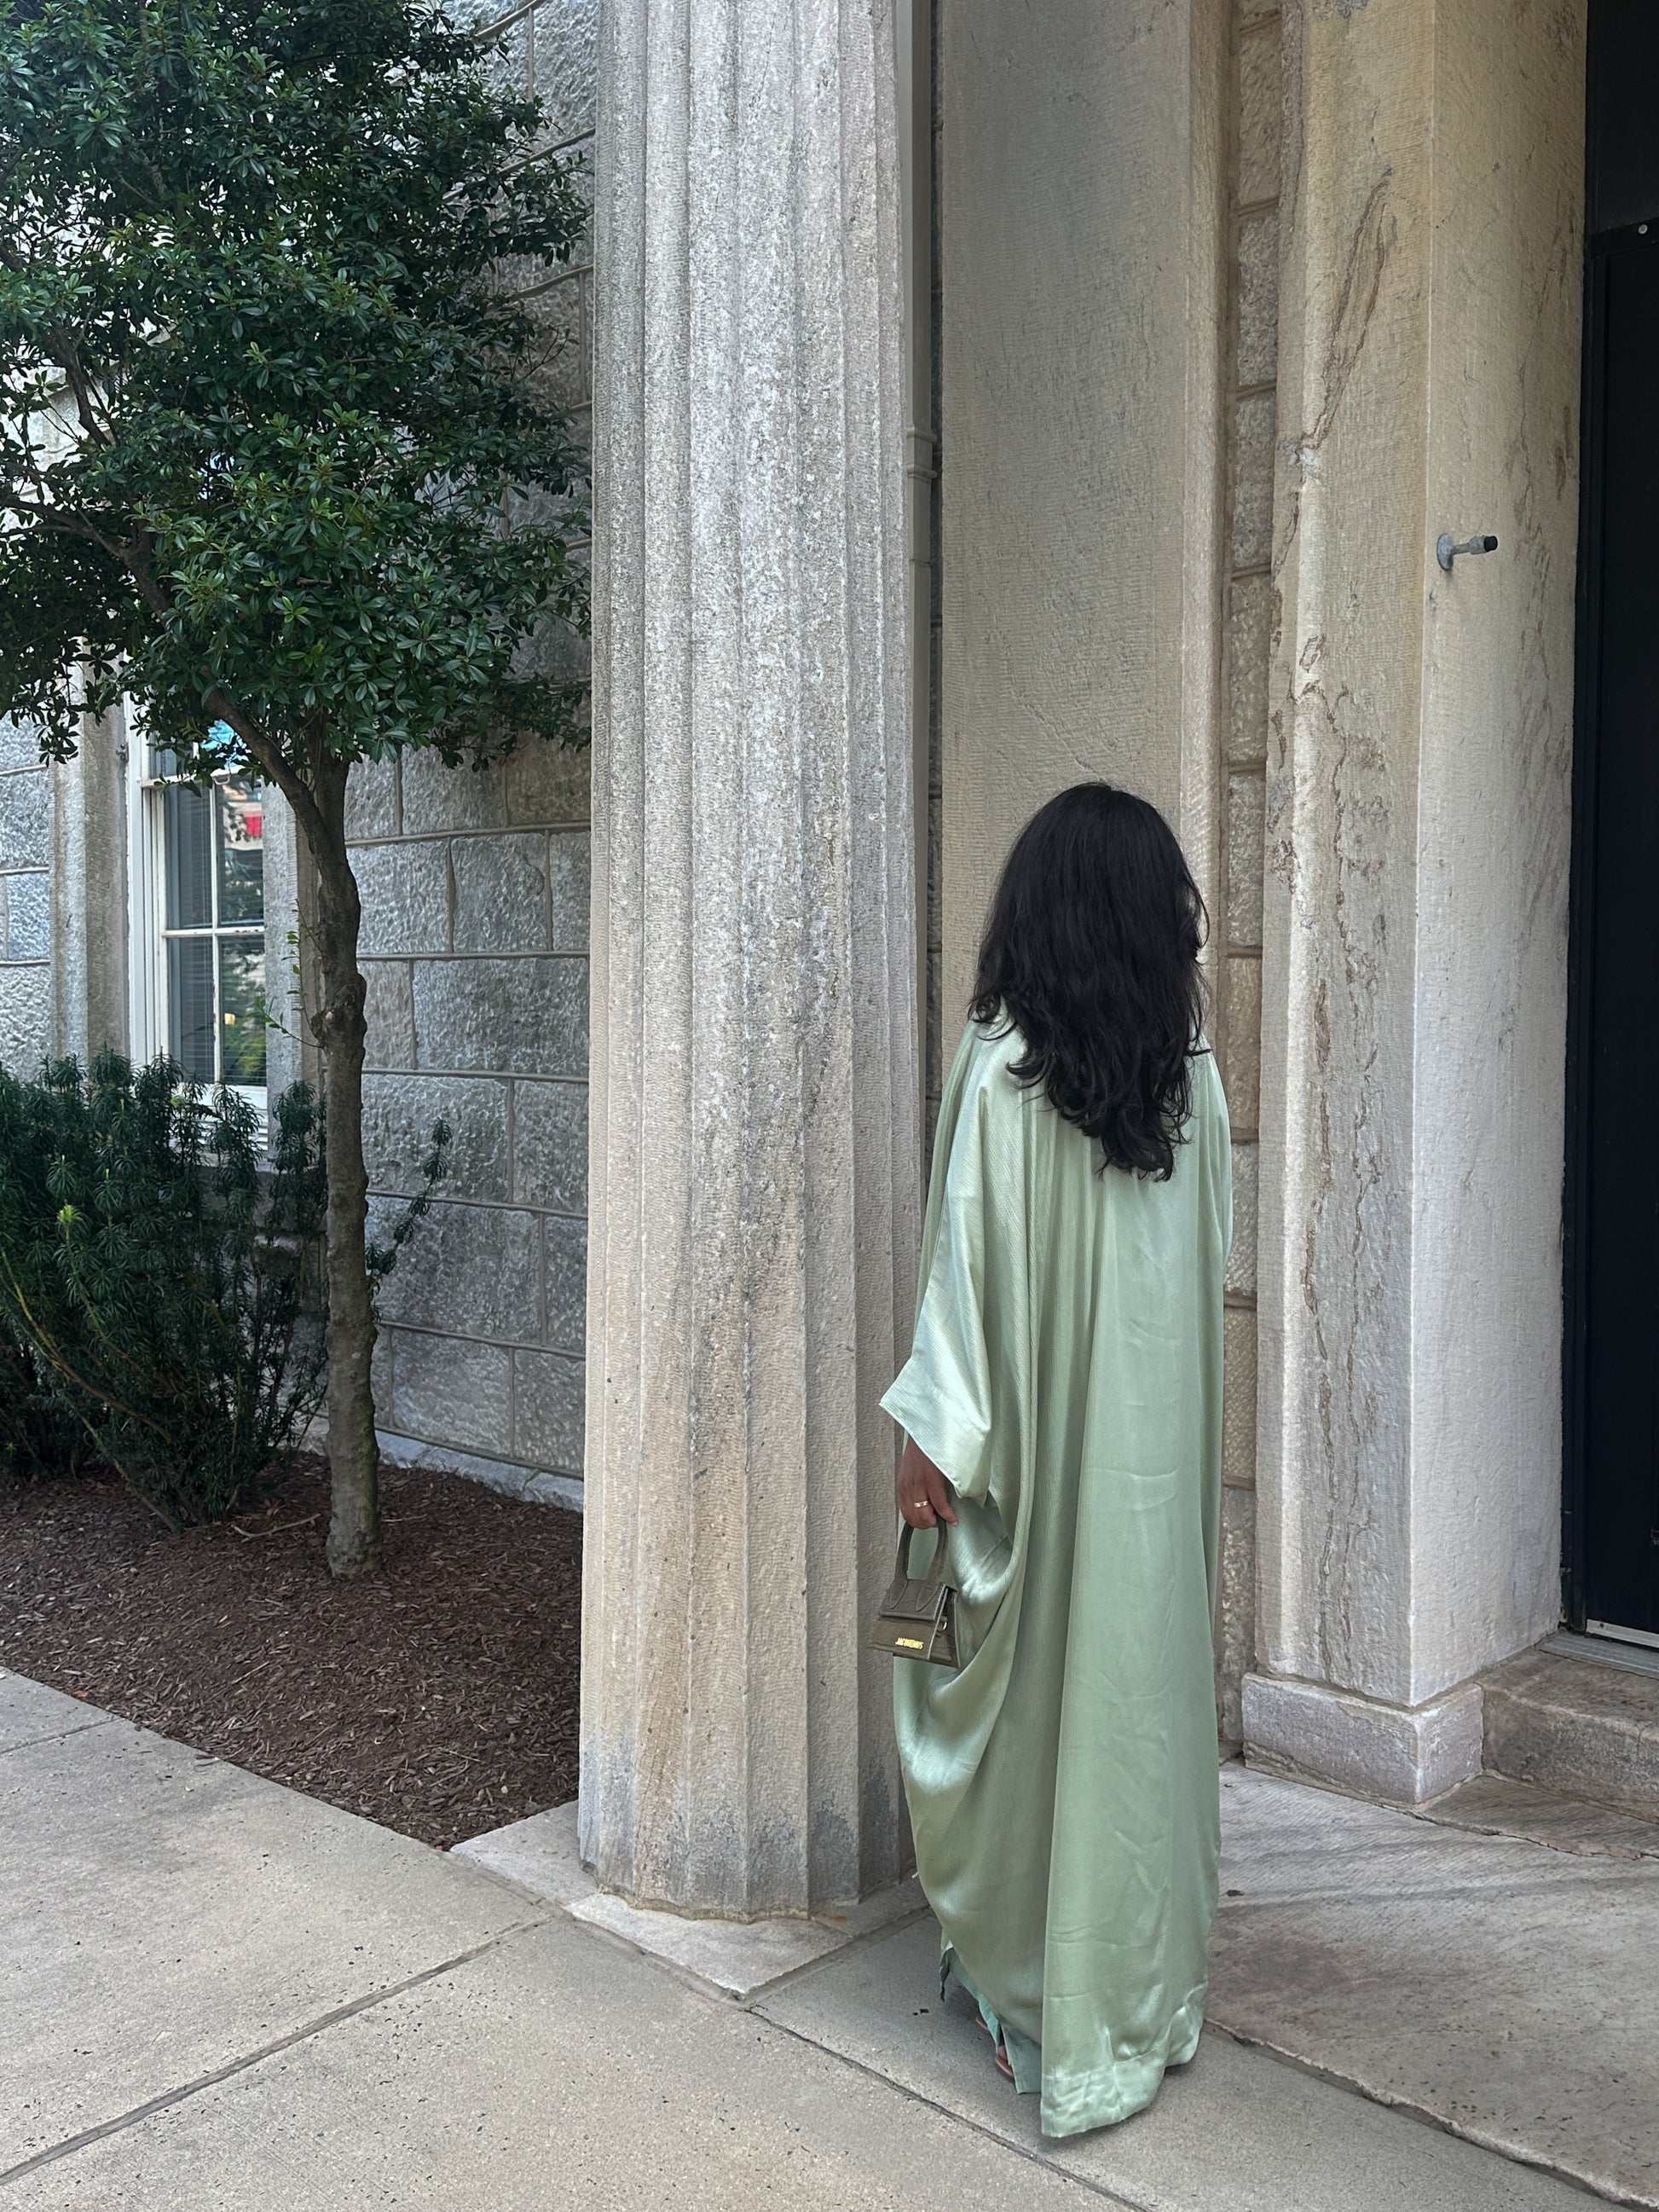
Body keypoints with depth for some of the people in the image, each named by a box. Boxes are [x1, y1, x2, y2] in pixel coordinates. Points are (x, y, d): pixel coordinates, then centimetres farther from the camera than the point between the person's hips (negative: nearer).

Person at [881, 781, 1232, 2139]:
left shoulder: (1004, 1067, -15)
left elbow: (971, 1260, -14)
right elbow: (1213, 1239, 9)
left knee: (1039, 1688, 9)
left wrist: (935, 1437, -7)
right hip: (1165, 1433, 5)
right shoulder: (1188, 1068, -1)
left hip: (1045, 1431, -4)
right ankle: (1151, 1992, 30)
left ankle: (1042, 2001, 24)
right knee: (1151, 1681, 15)